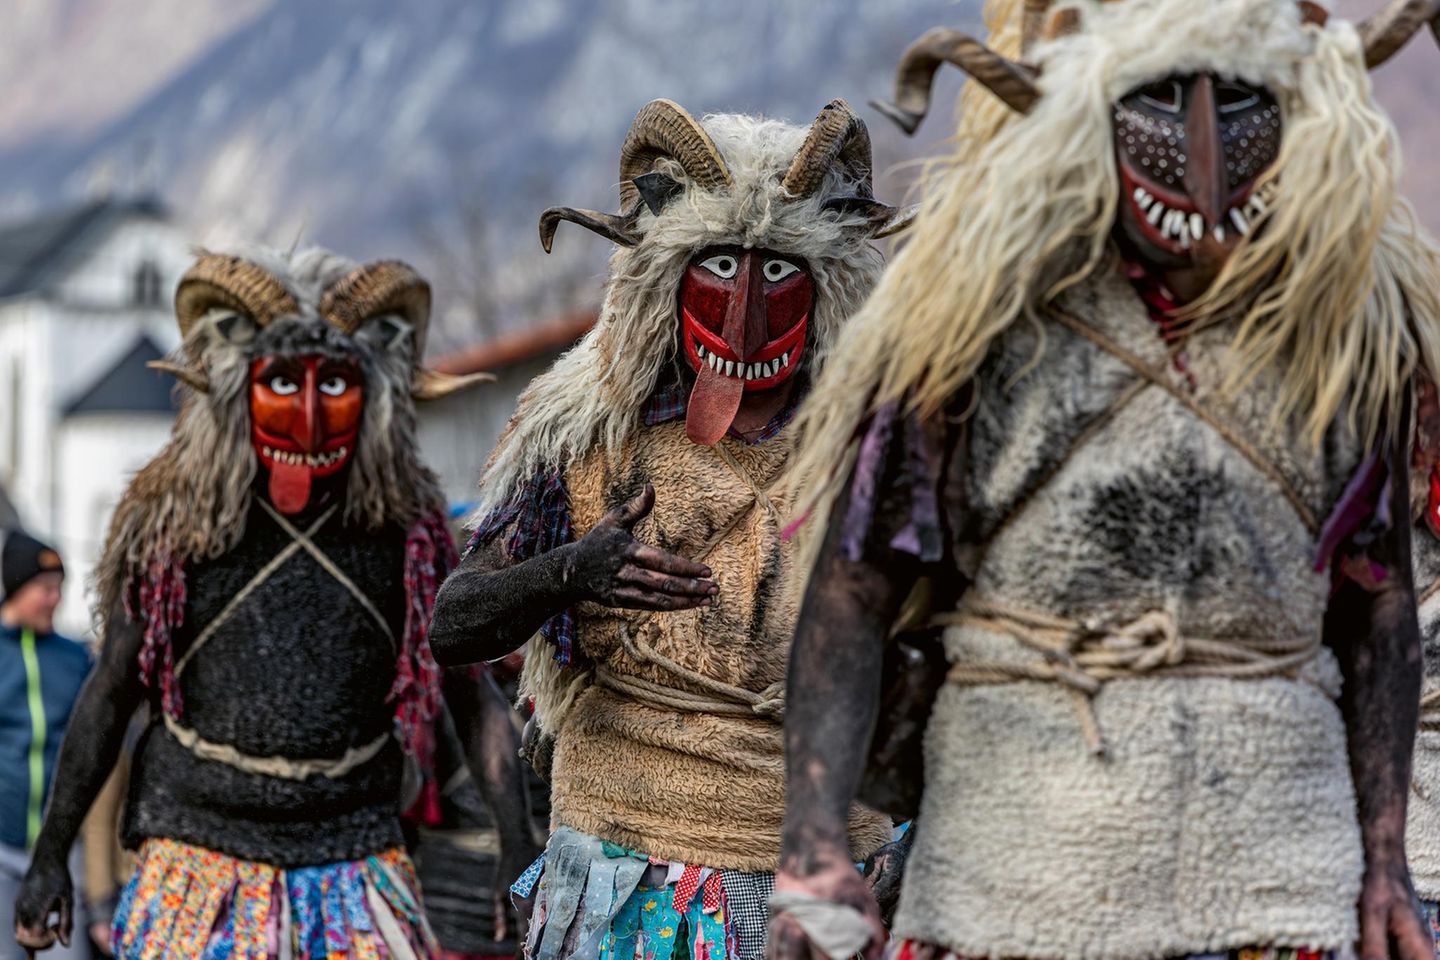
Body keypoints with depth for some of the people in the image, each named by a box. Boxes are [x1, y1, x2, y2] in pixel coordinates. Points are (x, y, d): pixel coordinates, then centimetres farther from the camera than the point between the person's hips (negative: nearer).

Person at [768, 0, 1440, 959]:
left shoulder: (1341, 320, 4)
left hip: (1271, 849, 2)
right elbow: (853, 592, -6)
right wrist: (814, 851, -15)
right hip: (1019, 836, -2)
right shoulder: (984, 305, -5)